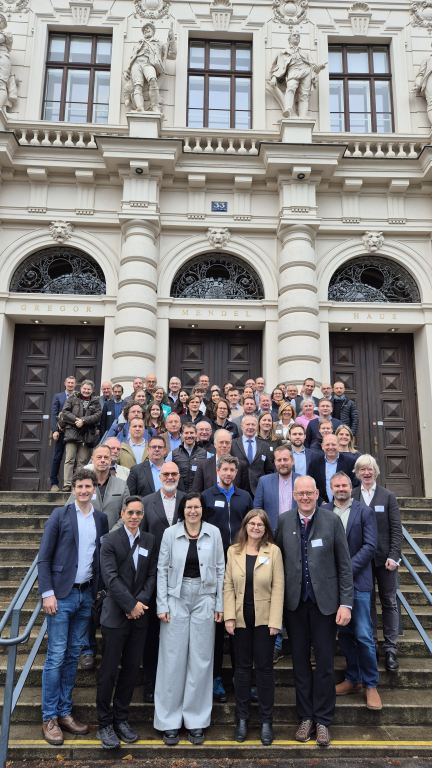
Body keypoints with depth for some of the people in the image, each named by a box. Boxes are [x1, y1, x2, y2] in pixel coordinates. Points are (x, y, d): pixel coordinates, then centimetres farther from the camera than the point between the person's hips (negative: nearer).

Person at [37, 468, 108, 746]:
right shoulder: (60, 515, -4)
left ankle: (65, 712, 22)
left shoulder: (101, 518, 6)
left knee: (74, 656, 11)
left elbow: (102, 557, 9)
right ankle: (50, 718, 12)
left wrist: (100, 591, 3)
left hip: (87, 595, 4)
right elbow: (44, 558, -5)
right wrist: (47, 593, -11)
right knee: (56, 657, 0)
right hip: (62, 594, -4)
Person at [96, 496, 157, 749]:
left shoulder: (150, 540, 6)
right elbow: (111, 577, -14)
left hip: (139, 615, 4)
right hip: (115, 615, -4)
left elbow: (152, 574, 4)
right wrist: (131, 605, -15)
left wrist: (142, 601, -10)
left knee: (132, 668, 11)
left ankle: (121, 718, 27)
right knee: (109, 670, 4)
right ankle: (105, 723, 19)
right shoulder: (110, 541, -7)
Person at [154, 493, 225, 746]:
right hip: (177, 599, -1)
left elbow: (220, 569, 4)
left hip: (204, 599, 1)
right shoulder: (170, 533, -3)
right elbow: (162, 569, 0)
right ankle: (169, 721, 19)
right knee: (173, 659, 4)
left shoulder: (214, 533, -1)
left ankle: (197, 720, 22)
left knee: (201, 660, 7)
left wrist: (220, 604, 2)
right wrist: (162, 605, -4)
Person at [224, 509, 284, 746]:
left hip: (264, 618, -2)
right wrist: (229, 616, -7)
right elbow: (228, 586, 1)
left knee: (264, 667, 6)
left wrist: (275, 621, -11)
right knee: (242, 666, 12)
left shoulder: (273, 551, -5)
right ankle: (242, 719, 24)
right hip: (241, 618, 2)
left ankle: (266, 721, 19)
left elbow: (278, 587, -7)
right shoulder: (233, 551, 1)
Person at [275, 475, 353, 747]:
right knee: (300, 661, 13)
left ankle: (322, 720, 25)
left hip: (324, 600, -1)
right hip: (294, 602, 2)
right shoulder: (284, 521, -2)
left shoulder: (332, 520, -7)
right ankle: (305, 716, 29)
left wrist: (346, 603, -8)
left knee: (325, 662, 9)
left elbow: (344, 564, -5)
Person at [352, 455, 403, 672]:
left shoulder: (388, 496, -2)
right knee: (367, 602, 10)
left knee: (389, 602, 7)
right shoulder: (351, 496, -2)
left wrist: (393, 555, -12)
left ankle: (391, 648, 17)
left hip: (385, 557, 0)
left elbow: (396, 529, -3)